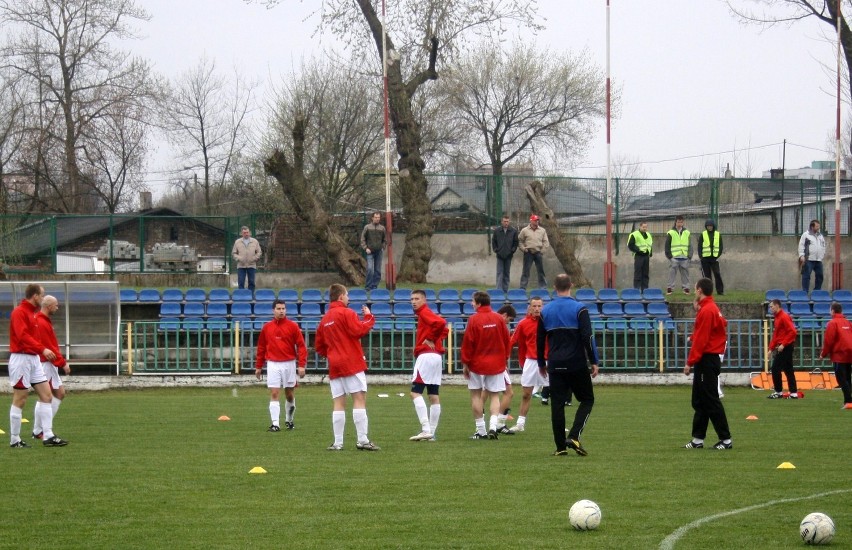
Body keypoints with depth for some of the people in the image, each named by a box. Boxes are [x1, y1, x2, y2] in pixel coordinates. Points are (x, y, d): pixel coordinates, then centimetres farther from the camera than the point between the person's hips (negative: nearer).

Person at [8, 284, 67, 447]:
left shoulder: (32, 313, 16)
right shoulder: (19, 312, -13)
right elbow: (23, 336, -26)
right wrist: (42, 349, -33)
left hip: (34, 359, 10)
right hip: (21, 359, -10)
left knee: (46, 395, 5)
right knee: (20, 400, -3)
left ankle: (48, 436, 6)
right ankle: (14, 440, 4)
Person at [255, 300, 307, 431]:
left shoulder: (292, 326, -1)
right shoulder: (267, 327, 6)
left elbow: (301, 346, -4)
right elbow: (261, 348, 11)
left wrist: (301, 365, -12)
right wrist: (258, 366, 10)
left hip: (289, 364, -1)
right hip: (273, 365, 1)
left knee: (289, 394, 9)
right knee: (274, 394, -7)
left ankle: (289, 420, 28)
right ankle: (275, 424, -9)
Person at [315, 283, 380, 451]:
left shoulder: (325, 319, 15)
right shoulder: (346, 313, -6)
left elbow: (319, 346, 17)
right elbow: (360, 330, -17)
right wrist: (368, 317, -4)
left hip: (334, 367, 6)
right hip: (352, 363, -6)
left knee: (339, 403, 5)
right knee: (359, 399, -6)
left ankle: (337, 443, 0)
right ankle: (362, 440, -13)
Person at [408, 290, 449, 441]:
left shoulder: (425, 313, -7)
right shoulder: (426, 314, 20)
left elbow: (440, 323, -25)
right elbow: (445, 330, 27)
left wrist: (431, 339, -14)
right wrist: (438, 339, 11)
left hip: (426, 355, -10)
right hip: (437, 357, 10)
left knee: (415, 392, -12)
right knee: (434, 396, 8)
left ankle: (426, 429, -21)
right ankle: (432, 433, 10)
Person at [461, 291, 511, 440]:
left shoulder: (474, 320, -10)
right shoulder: (499, 319, 0)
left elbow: (467, 343, -9)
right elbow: (506, 341, 5)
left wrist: (465, 363, 0)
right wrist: (505, 359, 17)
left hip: (477, 364, -3)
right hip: (497, 364, 3)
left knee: (476, 394, 7)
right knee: (494, 395, 9)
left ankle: (481, 430, 6)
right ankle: (493, 426, -10)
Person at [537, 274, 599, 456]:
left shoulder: (546, 311, 7)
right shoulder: (579, 309, -6)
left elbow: (539, 340, 12)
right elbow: (588, 337, -11)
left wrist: (541, 363, 24)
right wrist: (594, 362, -5)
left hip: (555, 366, 3)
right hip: (577, 364, -3)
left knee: (557, 404, 6)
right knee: (587, 400, 9)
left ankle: (560, 446, 4)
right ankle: (574, 436, -9)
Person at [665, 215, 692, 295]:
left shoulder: (687, 233, 11)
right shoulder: (670, 233, 3)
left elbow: (690, 245, 12)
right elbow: (667, 245, 3)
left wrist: (690, 255, 3)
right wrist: (668, 255, -5)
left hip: (684, 257, 3)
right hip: (674, 257, -3)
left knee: (685, 273, 5)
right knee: (672, 273, -5)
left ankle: (686, 287, 10)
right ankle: (670, 288, -3)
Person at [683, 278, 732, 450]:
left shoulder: (706, 311, -15)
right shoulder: (713, 309, 15)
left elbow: (700, 340, -19)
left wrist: (690, 362, -18)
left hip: (706, 360, -10)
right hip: (712, 358, 10)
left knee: (710, 401, -7)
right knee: (700, 402, 12)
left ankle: (726, 439, -6)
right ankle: (698, 439, 15)